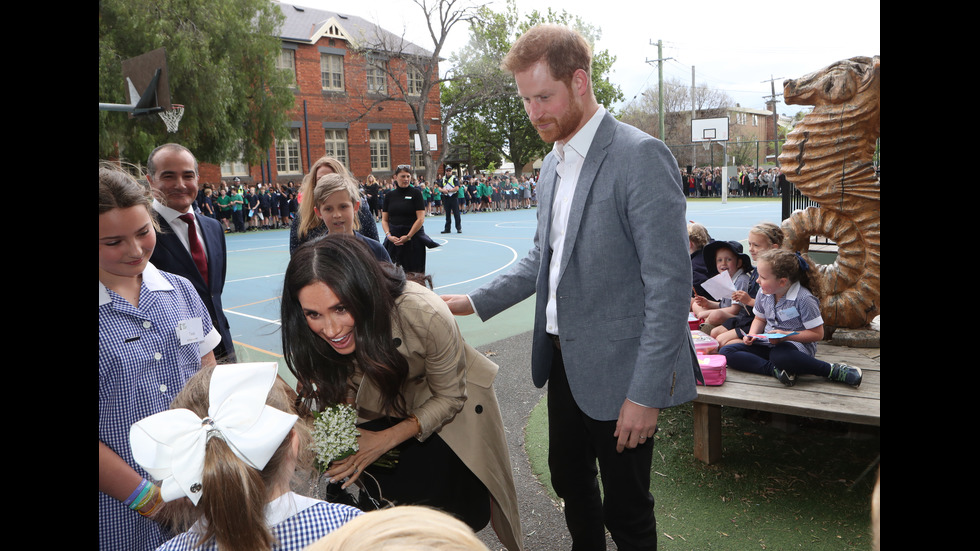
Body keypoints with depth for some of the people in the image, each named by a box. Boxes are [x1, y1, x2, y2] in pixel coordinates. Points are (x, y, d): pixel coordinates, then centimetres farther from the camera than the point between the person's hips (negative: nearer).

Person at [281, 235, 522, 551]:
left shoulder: (425, 315, -38)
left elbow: (450, 397, -22)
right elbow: (348, 378, -5)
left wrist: (387, 439, -30)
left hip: (454, 397, -3)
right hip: (386, 401, 4)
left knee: (465, 513, -7)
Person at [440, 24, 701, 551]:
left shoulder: (641, 157, -17)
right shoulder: (552, 165, 10)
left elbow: (670, 284, -20)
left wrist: (646, 393, -20)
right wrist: (476, 302, 7)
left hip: (618, 370, -8)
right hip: (563, 360, 8)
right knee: (569, 483, 22)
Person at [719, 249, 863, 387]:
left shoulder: (804, 299, -15)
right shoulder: (764, 293, 5)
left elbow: (817, 334, -12)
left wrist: (785, 335, -20)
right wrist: (752, 335, 0)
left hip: (798, 345, -7)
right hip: (768, 344, 7)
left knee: (780, 355, -44)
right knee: (726, 352, -14)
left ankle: (833, 371, -23)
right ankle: (776, 370, -28)